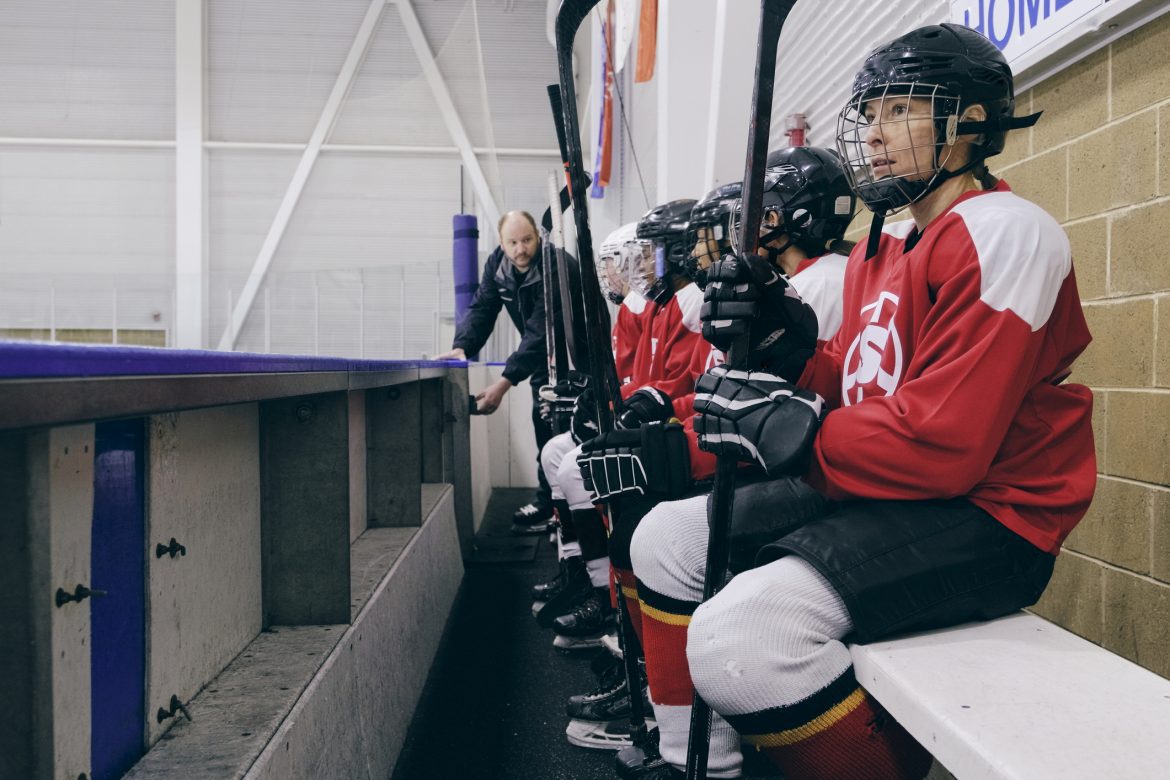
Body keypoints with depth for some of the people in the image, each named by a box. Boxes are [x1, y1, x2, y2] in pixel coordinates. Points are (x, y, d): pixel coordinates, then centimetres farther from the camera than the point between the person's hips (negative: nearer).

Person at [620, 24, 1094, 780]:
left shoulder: (1002, 233, -15)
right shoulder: (883, 247, 14)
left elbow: (942, 443, -24)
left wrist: (786, 431, -18)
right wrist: (775, 337, -3)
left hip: (983, 517, -9)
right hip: (878, 488, 10)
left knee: (738, 636, -29)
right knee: (666, 539, 9)